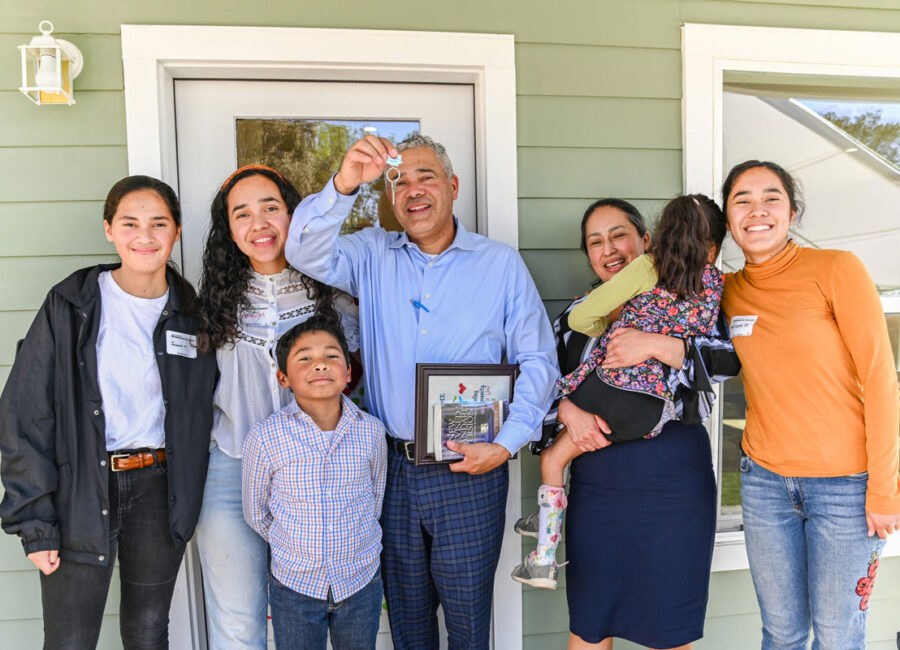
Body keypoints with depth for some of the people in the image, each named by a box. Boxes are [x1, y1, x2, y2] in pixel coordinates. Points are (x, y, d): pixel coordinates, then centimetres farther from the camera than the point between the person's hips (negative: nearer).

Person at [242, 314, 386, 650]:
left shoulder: (371, 431, -10)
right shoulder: (265, 437, -15)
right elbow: (256, 512, -2)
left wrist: (354, 544, 6)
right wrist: (298, 547, 2)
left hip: (362, 582, 2)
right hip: (294, 584, -1)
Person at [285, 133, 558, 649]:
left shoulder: (502, 264, 1)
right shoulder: (373, 254, 5)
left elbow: (537, 361, 0)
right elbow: (306, 254, -12)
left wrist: (507, 442, -10)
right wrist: (344, 185, -28)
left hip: (470, 473, -1)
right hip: (391, 467, 2)